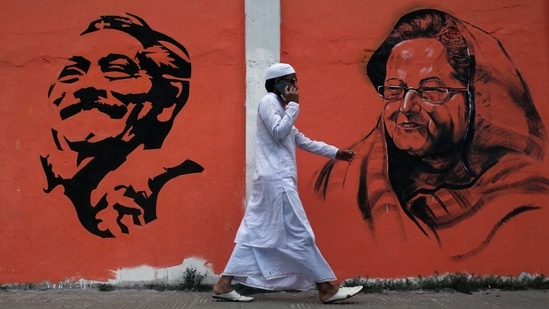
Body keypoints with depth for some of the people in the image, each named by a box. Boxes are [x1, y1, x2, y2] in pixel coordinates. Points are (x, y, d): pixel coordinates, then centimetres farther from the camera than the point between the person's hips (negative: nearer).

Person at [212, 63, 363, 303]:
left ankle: (224, 285, 8)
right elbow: (279, 133, -18)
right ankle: (326, 288, -2)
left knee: (255, 234, 7)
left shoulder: (278, 105, 25)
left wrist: (335, 152, 25)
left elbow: (301, 140, 26)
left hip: (274, 180, 10)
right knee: (298, 234, -7)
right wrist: (293, 105, -8)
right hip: (276, 180, -10)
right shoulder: (269, 102, -5)